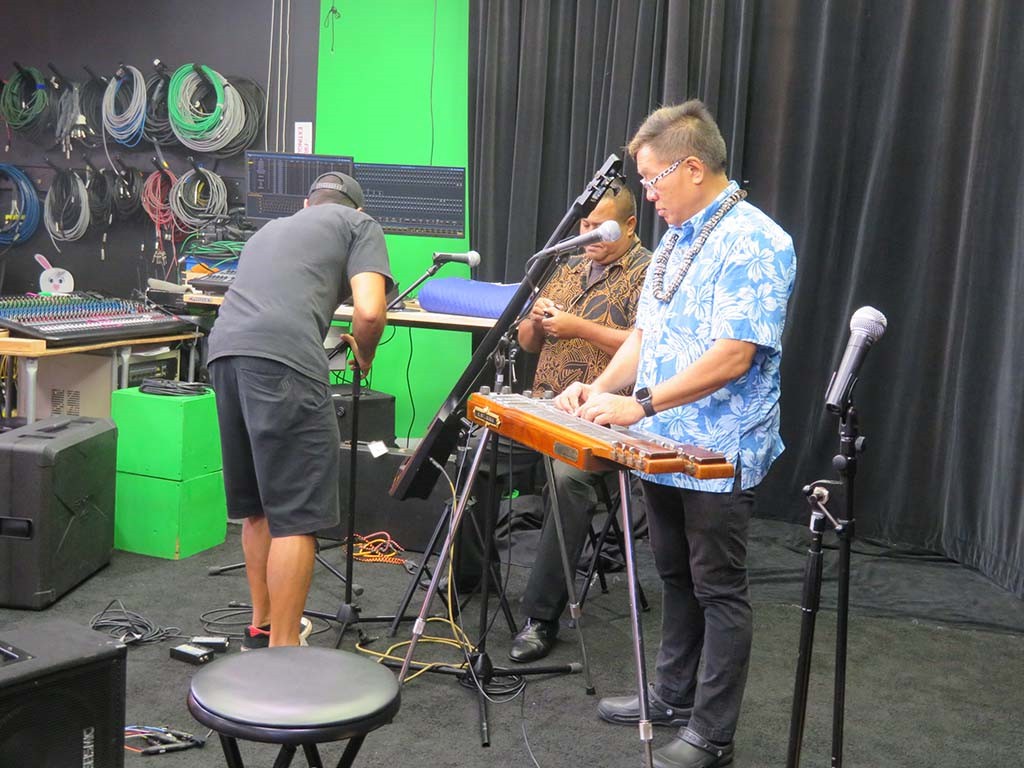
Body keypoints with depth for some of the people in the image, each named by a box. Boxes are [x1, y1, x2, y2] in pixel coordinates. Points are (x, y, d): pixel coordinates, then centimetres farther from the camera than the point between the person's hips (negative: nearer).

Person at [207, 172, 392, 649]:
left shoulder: (272, 228, 35)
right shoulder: (360, 225, 16)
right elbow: (369, 311, 0)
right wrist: (365, 356, 18)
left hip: (223, 350, 7)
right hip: (281, 359, -7)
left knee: (257, 507, 19)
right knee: (297, 516, -3)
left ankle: (262, 628, 31)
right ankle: (282, 650, -2)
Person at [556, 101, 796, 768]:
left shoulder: (755, 243, -17)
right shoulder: (675, 242, 12)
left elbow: (733, 357, -24)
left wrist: (642, 405, -25)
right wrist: (602, 388, 0)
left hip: (720, 457, -9)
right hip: (664, 449, 9)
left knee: (718, 590, 3)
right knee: (676, 579, 19)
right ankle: (673, 696, 34)